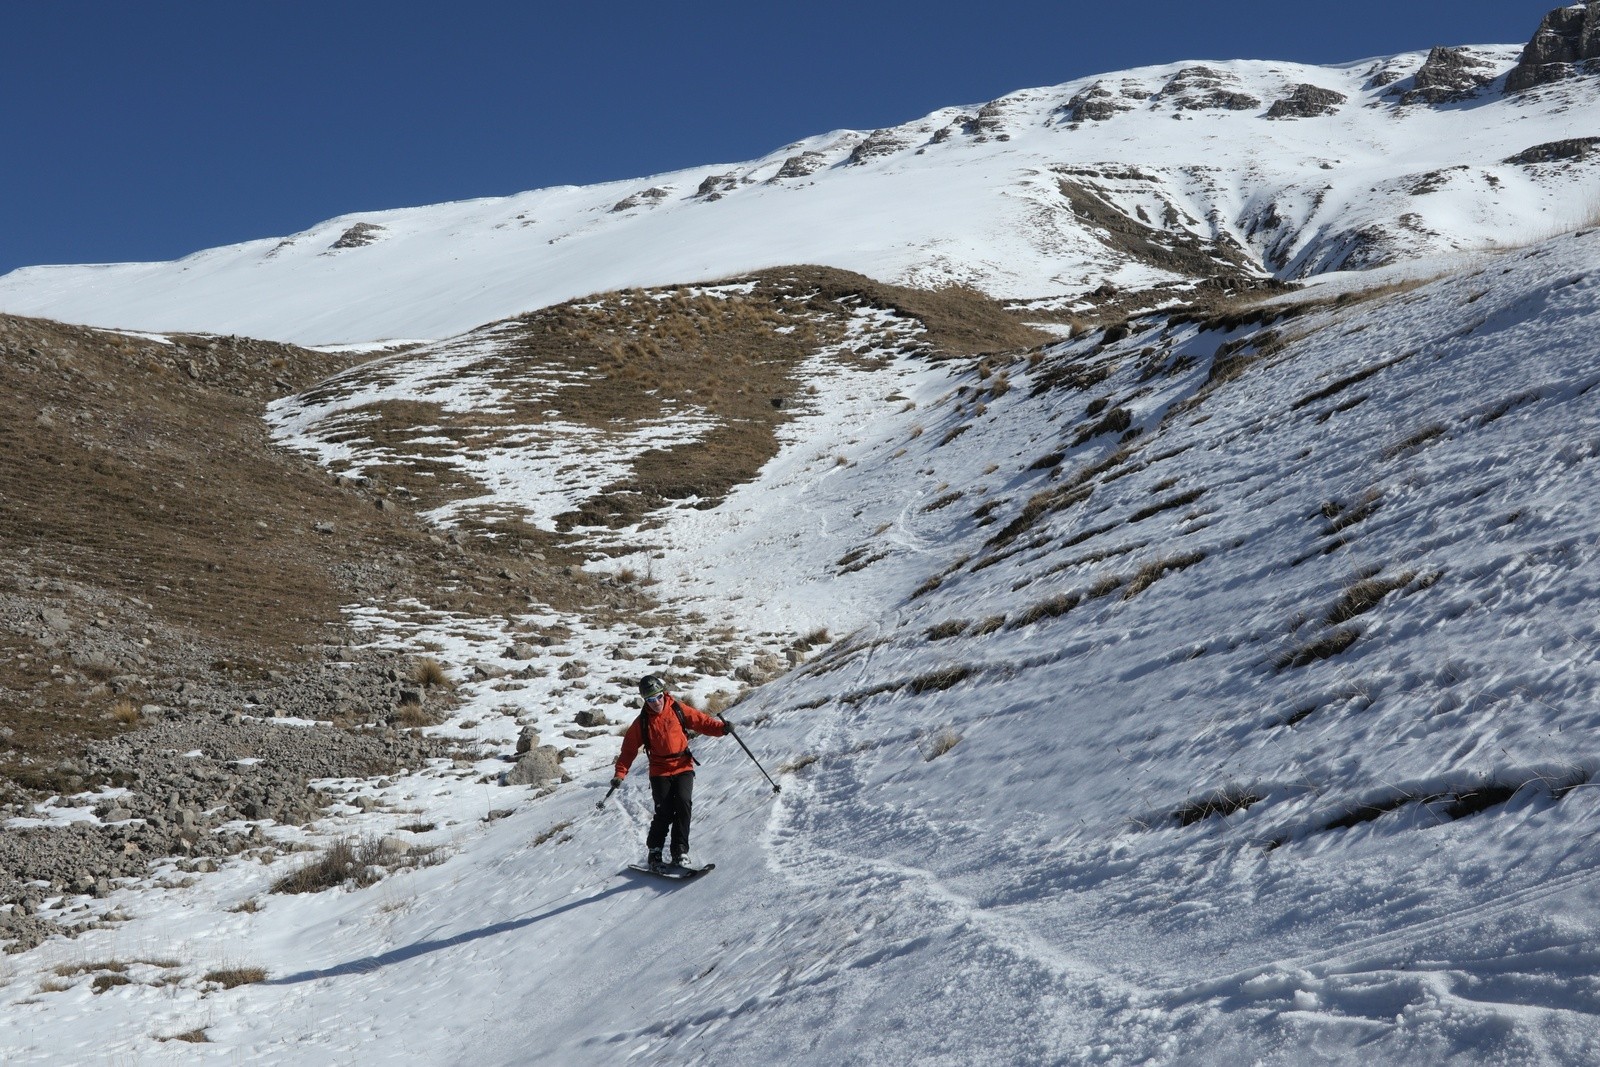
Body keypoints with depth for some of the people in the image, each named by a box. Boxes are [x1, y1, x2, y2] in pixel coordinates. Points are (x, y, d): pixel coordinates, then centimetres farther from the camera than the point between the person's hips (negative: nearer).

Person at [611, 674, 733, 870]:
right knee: (664, 812, -12)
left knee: (683, 803, -20)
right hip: (660, 771, -1)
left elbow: (701, 721, 2)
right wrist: (620, 773, -4)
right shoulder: (642, 722, 0)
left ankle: (680, 849, -12)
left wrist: (721, 727, -15)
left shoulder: (677, 709, 0)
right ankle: (654, 851, 9)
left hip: (683, 766, 1)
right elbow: (629, 748, 4)